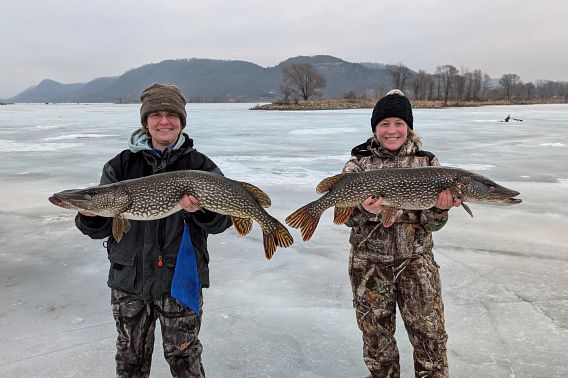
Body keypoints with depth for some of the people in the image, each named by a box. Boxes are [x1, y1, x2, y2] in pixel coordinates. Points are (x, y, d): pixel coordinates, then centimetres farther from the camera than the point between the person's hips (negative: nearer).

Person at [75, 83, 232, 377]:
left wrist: (202, 210, -28)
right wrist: (90, 216, -19)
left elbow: (221, 222, -7)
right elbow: (101, 230, 3)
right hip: (128, 278, 2)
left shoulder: (200, 165, -1)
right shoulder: (121, 165, 4)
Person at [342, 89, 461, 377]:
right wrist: (364, 210, -27)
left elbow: (431, 224, -1)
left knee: (430, 338, 5)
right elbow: (346, 216, -6)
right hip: (369, 264, 0)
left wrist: (440, 208, -23)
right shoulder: (357, 164, -1)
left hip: (416, 261, 0)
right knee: (376, 338, 13)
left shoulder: (427, 163, 1)